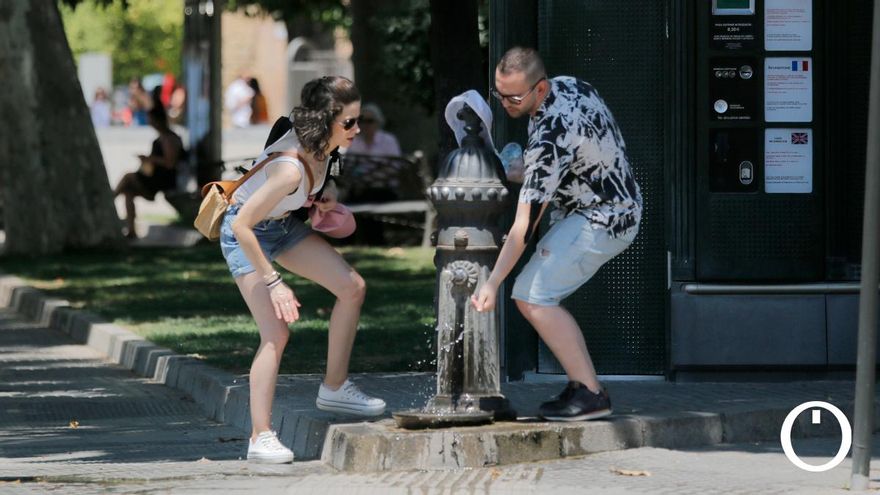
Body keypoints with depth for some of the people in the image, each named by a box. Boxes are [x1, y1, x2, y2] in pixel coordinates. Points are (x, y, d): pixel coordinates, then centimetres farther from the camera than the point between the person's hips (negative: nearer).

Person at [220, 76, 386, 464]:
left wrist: (327, 193, -2)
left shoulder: (320, 144, -13)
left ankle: (334, 388, 15)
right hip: (246, 234, -8)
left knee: (352, 288, 3)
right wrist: (273, 282, -30)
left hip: (283, 225, 8)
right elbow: (242, 227, -35)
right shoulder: (290, 168, -38)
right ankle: (260, 438, -13)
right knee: (276, 333, -17)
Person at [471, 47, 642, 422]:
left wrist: (492, 283, -25)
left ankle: (590, 394, -15)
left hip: (600, 222, -10)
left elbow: (525, 225, -28)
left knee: (531, 297, -16)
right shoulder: (569, 85, -3)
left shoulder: (549, 139, -30)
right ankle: (582, 386, 10)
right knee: (542, 297, 12)